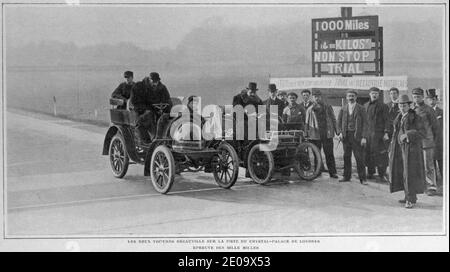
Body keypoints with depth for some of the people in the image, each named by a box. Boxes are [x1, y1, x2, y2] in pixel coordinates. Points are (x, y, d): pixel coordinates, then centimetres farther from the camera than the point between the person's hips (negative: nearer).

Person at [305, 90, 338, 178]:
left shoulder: (328, 107, 9)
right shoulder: (310, 109, 9)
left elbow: (333, 119, 10)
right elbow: (307, 123, 12)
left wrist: (337, 131, 3)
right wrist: (306, 134, 5)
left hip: (327, 134, 0)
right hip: (315, 135, 0)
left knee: (329, 154, 0)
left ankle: (332, 172, 3)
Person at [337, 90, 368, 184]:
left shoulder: (361, 109, 3)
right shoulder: (343, 109, 11)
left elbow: (364, 123, -1)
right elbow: (339, 122, 12)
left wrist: (364, 137, -10)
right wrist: (339, 132, -5)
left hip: (357, 136, -3)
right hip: (346, 136, 3)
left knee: (359, 158, -5)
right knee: (346, 157, 6)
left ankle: (362, 178, -1)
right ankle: (346, 176, 15)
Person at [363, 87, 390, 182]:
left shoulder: (383, 106, 1)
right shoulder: (366, 106, 15)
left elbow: (387, 120, -3)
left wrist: (386, 133, -12)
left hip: (379, 133, -4)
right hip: (368, 133, 4)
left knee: (381, 154, -5)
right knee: (368, 153, 4)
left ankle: (382, 175, 1)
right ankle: (370, 173, 15)